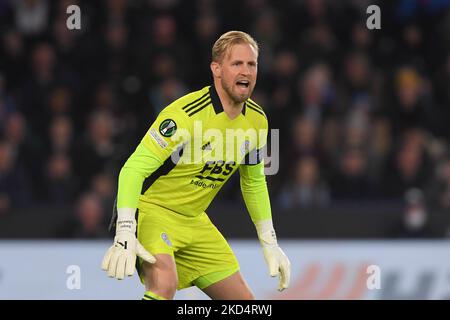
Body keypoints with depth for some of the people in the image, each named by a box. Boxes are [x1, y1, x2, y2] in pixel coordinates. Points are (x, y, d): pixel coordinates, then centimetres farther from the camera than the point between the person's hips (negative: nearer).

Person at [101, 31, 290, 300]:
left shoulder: (257, 120, -1)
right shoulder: (186, 114, -25)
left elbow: (254, 183, 17)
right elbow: (133, 169, -27)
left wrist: (270, 244, 16)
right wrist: (125, 235, -37)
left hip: (194, 221, 8)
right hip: (151, 208, -8)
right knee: (165, 283, -35)